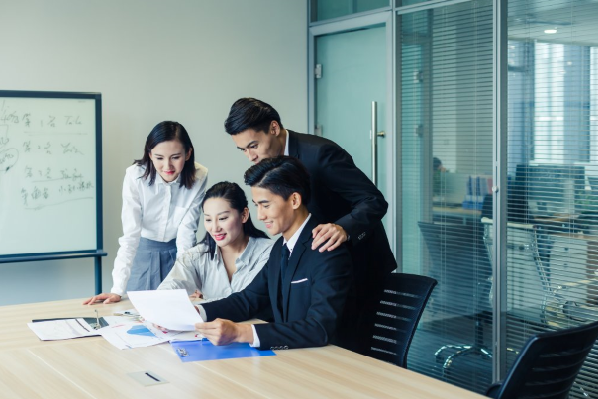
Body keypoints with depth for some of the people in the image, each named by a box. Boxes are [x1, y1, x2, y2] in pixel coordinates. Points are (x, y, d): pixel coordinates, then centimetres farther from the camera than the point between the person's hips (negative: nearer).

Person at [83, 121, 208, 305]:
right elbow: (130, 234, -26)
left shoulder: (199, 177, -21)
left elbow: (187, 231, -18)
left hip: (178, 252, 1)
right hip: (144, 251, 0)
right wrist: (117, 290, -32)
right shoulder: (135, 175, -25)